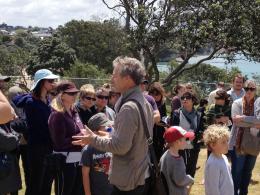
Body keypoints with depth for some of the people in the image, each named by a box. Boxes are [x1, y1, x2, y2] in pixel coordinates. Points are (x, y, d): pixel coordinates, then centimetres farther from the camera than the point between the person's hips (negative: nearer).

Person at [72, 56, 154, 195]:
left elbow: (120, 146, -24)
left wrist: (94, 139, -12)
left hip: (127, 180, -9)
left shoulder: (128, 107, -23)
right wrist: (111, 136, 15)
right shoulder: (144, 102, 8)